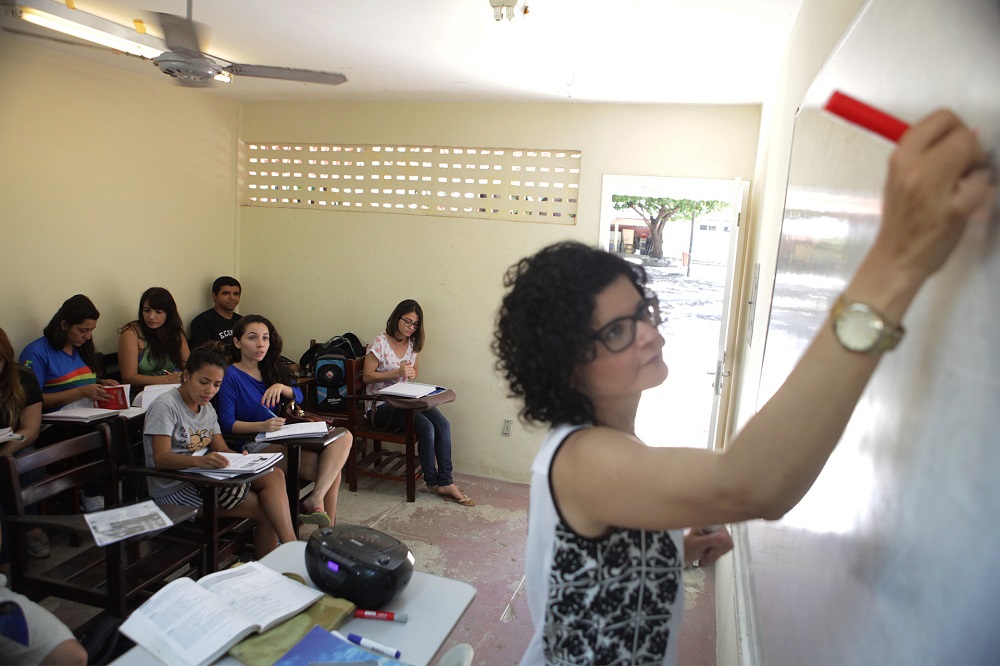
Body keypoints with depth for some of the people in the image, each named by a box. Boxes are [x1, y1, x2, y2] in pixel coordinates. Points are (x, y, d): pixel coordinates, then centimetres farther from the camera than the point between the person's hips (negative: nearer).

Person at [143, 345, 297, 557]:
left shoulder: (207, 409, 14)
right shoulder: (165, 406, -11)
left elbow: (222, 450, 8)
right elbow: (161, 458, -21)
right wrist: (199, 461, -39)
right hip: (175, 490, -7)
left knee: (274, 476, -20)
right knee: (267, 509, -22)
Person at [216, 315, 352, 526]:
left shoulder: (273, 369, 15)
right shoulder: (231, 375, -6)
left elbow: (298, 396, 10)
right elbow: (227, 423, -13)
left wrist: (281, 387, -12)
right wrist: (262, 426, -29)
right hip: (253, 444, -7)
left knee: (343, 438, -21)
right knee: (331, 470, -25)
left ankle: (316, 499, -29)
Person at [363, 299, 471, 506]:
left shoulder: (412, 343, 8)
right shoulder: (380, 343, -10)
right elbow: (367, 376, -11)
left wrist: (412, 373, -4)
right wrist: (397, 373, -22)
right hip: (382, 405, -6)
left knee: (443, 424, -19)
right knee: (426, 427, -26)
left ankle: (445, 482, -16)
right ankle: (432, 481, -6)